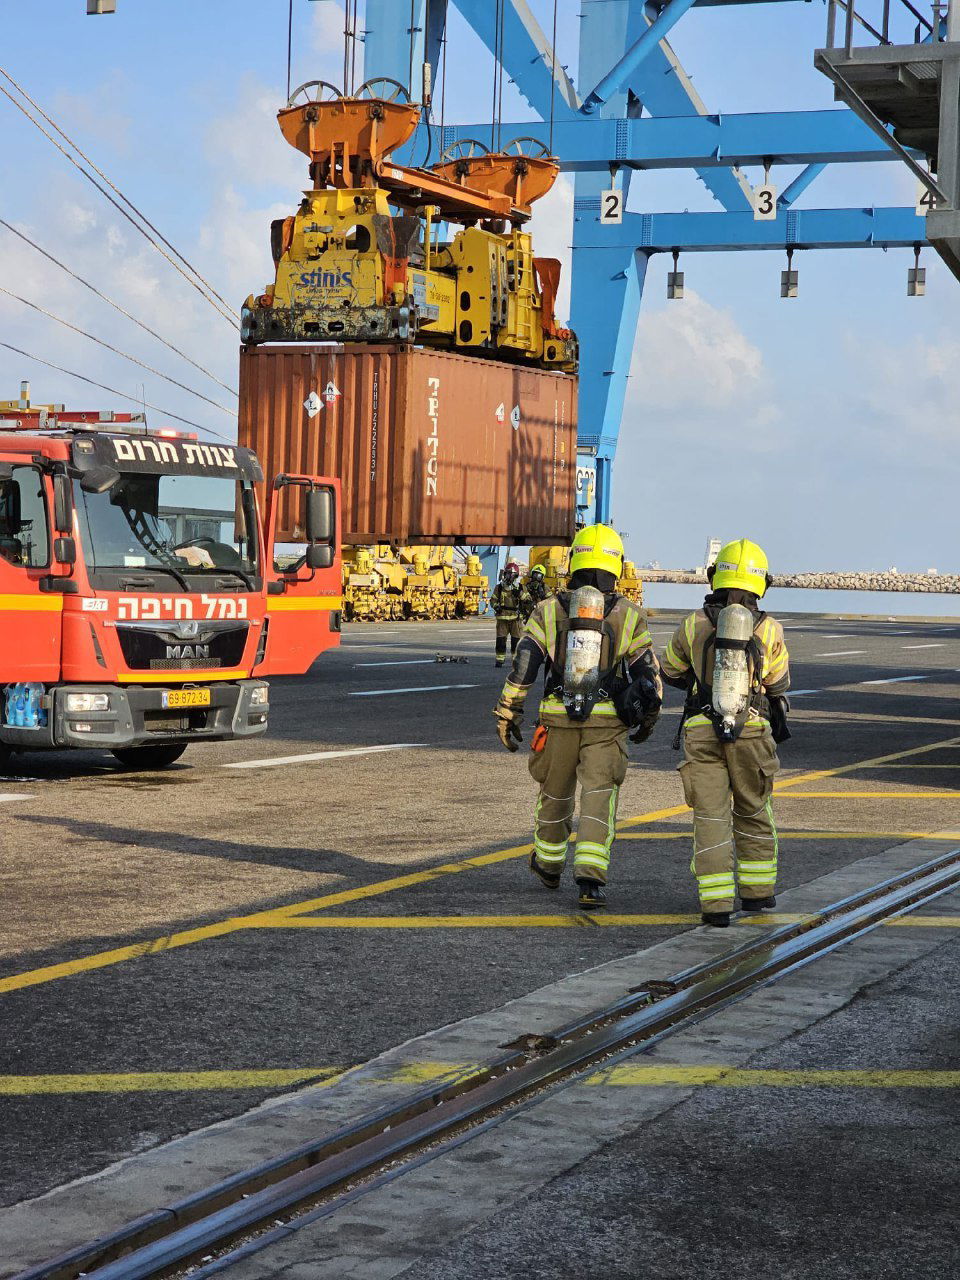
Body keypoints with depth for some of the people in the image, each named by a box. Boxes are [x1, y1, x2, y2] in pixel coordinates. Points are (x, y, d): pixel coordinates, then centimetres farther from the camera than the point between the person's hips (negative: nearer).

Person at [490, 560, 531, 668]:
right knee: (501, 640, -3)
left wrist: (520, 594, -14)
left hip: (516, 618, 0)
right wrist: (496, 606, -8)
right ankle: (499, 660, 4)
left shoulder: (521, 588, 5)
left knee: (516, 640, 2)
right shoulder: (499, 588, 6)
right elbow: (493, 599, 13)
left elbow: (528, 601, 2)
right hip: (502, 617, 0)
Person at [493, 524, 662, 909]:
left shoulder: (549, 610, 1)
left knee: (555, 794, 19)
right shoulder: (629, 615, 1)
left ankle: (548, 865, 39)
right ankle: (589, 879, -15)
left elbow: (521, 668, -2)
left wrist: (507, 715, 4)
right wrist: (649, 716, 19)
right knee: (598, 799, -1)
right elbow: (648, 674, 4)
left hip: (558, 718, 1)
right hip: (607, 721, -1)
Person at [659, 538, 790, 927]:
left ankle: (716, 903, -5)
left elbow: (671, 671, 17)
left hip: (701, 733, 0)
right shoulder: (768, 630, -1)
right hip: (751, 730, 0)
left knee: (710, 815, 2)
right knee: (753, 811, 18)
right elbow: (779, 683, 13)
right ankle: (756, 890, 27)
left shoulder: (694, 624, 1)